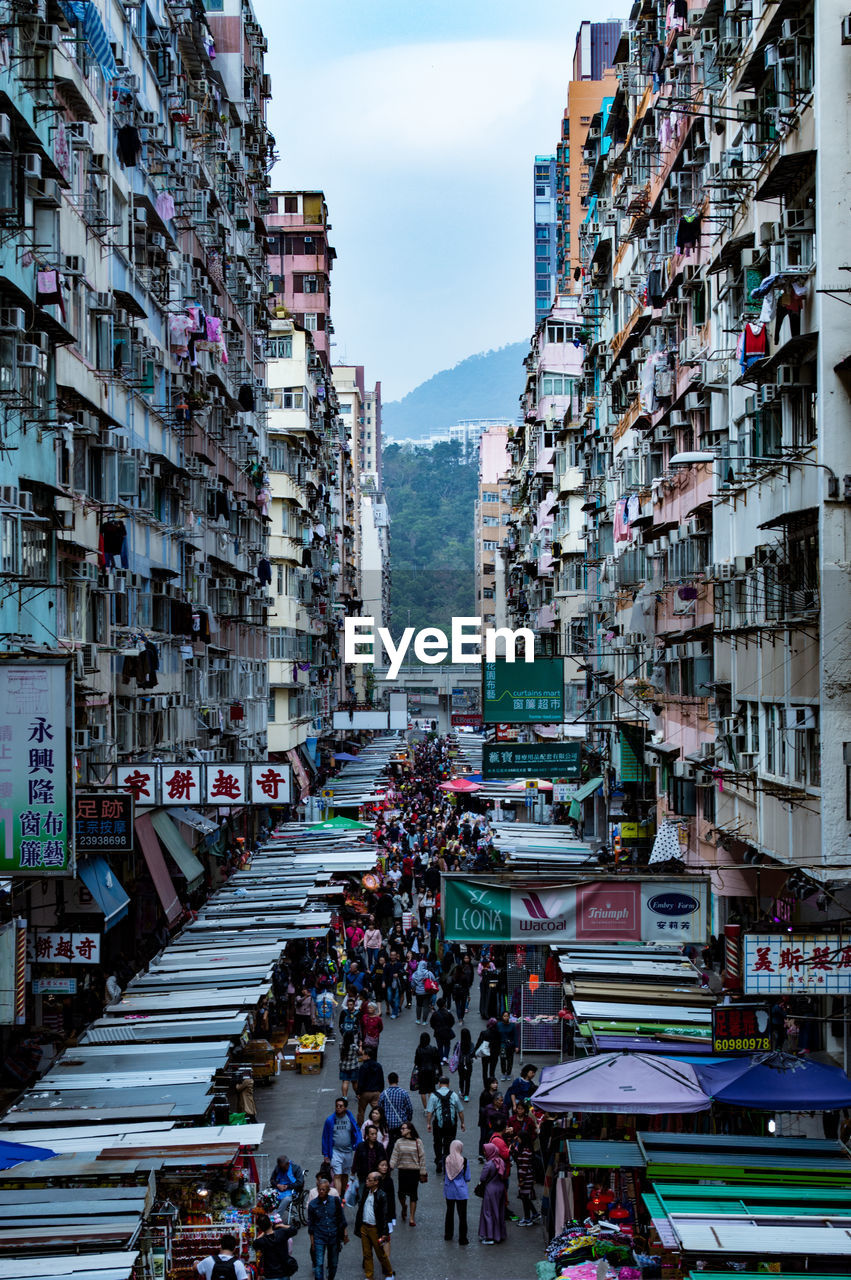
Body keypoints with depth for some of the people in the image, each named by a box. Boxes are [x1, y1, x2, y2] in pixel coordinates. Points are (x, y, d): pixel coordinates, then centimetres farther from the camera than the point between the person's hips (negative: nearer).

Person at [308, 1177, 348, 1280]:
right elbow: (310, 1224, 2)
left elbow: (342, 1218, 5)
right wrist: (312, 1241, 2)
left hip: (334, 1236, 2)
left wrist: (345, 1233, 6)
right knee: (319, 1264, -10)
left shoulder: (335, 1200, -5)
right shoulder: (312, 1204, -6)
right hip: (319, 1237, -2)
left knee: (333, 1263, 12)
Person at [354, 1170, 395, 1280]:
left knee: (380, 1254, 7)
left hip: (375, 1229, -6)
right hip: (364, 1227, 6)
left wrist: (384, 1233, -14)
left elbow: (384, 1215, -14)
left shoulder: (381, 1196, -16)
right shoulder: (365, 1192, 3)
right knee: (367, 1254, 12)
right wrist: (358, 1227, 12)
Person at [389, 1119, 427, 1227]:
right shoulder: (399, 1142, 2)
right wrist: (390, 1167, -12)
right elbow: (394, 1157, 2)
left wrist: (422, 1173, -2)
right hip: (402, 1170, 2)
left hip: (414, 1171, -2)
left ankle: (412, 1218, 12)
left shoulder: (418, 1142, -5)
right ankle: (403, 1207, 33)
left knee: (413, 1194, 2)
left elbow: (422, 1158, -1)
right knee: (401, 1193, -1)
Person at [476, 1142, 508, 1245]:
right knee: (499, 1212, 16)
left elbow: (482, 1179, -17)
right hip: (501, 1189, 7)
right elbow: (504, 1177, 6)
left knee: (488, 1213, 3)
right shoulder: (501, 1162, 0)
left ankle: (490, 1237, 4)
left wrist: (481, 1184, 3)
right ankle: (499, 1234, 25)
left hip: (490, 1190, -7)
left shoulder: (488, 1164, -22)